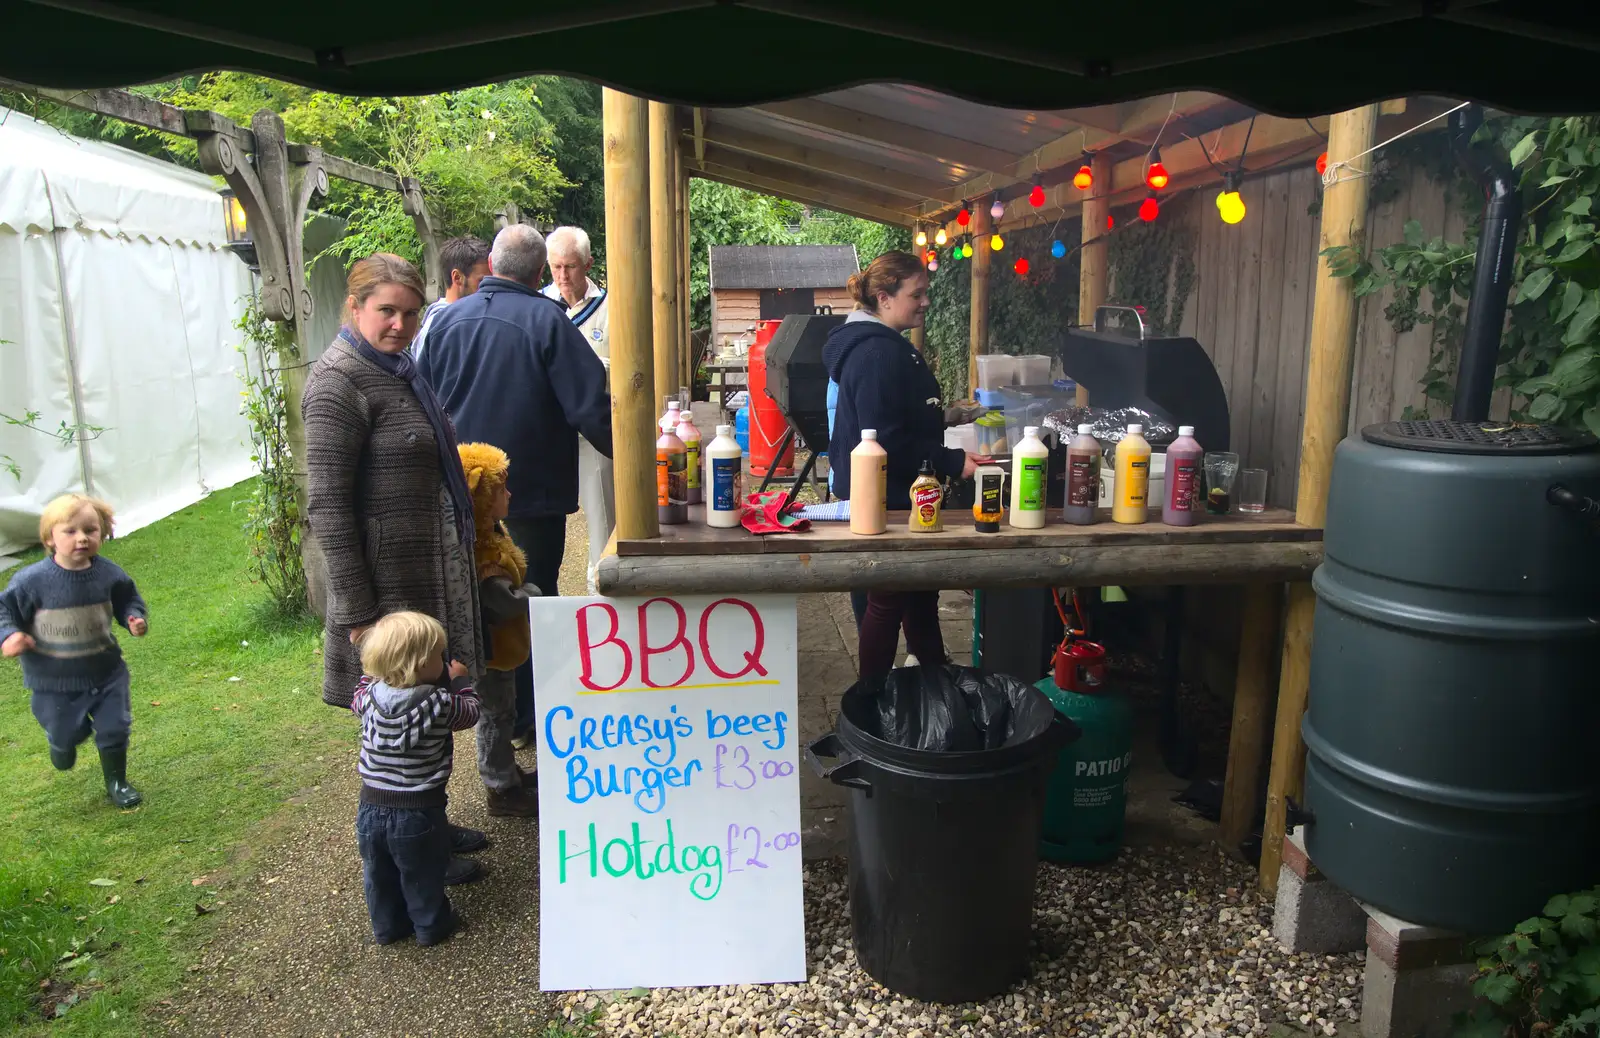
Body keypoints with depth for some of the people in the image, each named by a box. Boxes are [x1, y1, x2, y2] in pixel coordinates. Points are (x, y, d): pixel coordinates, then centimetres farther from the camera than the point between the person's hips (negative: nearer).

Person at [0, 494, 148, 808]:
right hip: (54, 680, -1)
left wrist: (134, 618, -11)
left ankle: (116, 783, 32)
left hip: (106, 673, 2)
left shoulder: (109, 574, -10)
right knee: (66, 734, 17)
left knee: (114, 730, 8)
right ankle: (63, 742, 56)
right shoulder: (32, 580, -19)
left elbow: (127, 600, 8)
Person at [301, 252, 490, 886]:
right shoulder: (340, 382, -17)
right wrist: (357, 612, -20)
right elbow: (326, 507, -20)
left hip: (430, 579, 9)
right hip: (387, 585, -9)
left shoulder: (396, 369, 12)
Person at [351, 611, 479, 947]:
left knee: (380, 875, 23)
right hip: (419, 810, -4)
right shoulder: (439, 704, -21)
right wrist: (460, 680, 13)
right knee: (423, 876, 17)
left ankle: (386, 925, 41)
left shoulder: (369, 696, -8)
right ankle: (431, 924, 35)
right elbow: (470, 712, -1)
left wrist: (371, 672, 29)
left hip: (371, 807, 4)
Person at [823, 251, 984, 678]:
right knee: (889, 602, 3)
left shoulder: (886, 346, 12)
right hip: (885, 501, -11)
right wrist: (952, 462, -25)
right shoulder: (878, 354, -22)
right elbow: (887, 442, -28)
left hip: (895, 495, 11)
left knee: (920, 594, 21)